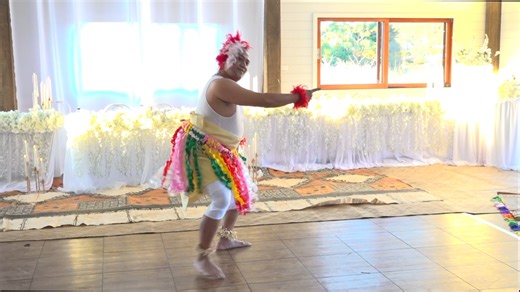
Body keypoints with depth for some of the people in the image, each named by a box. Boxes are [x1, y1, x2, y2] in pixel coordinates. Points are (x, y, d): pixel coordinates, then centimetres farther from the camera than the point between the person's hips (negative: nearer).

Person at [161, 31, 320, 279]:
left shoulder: (225, 83, 9)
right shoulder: (222, 85, -25)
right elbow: (264, 100, -28)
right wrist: (298, 97, -19)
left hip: (219, 151, 11)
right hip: (203, 150, -11)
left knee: (240, 191, 21)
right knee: (222, 200, -23)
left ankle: (225, 239, 37)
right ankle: (202, 257, -13)